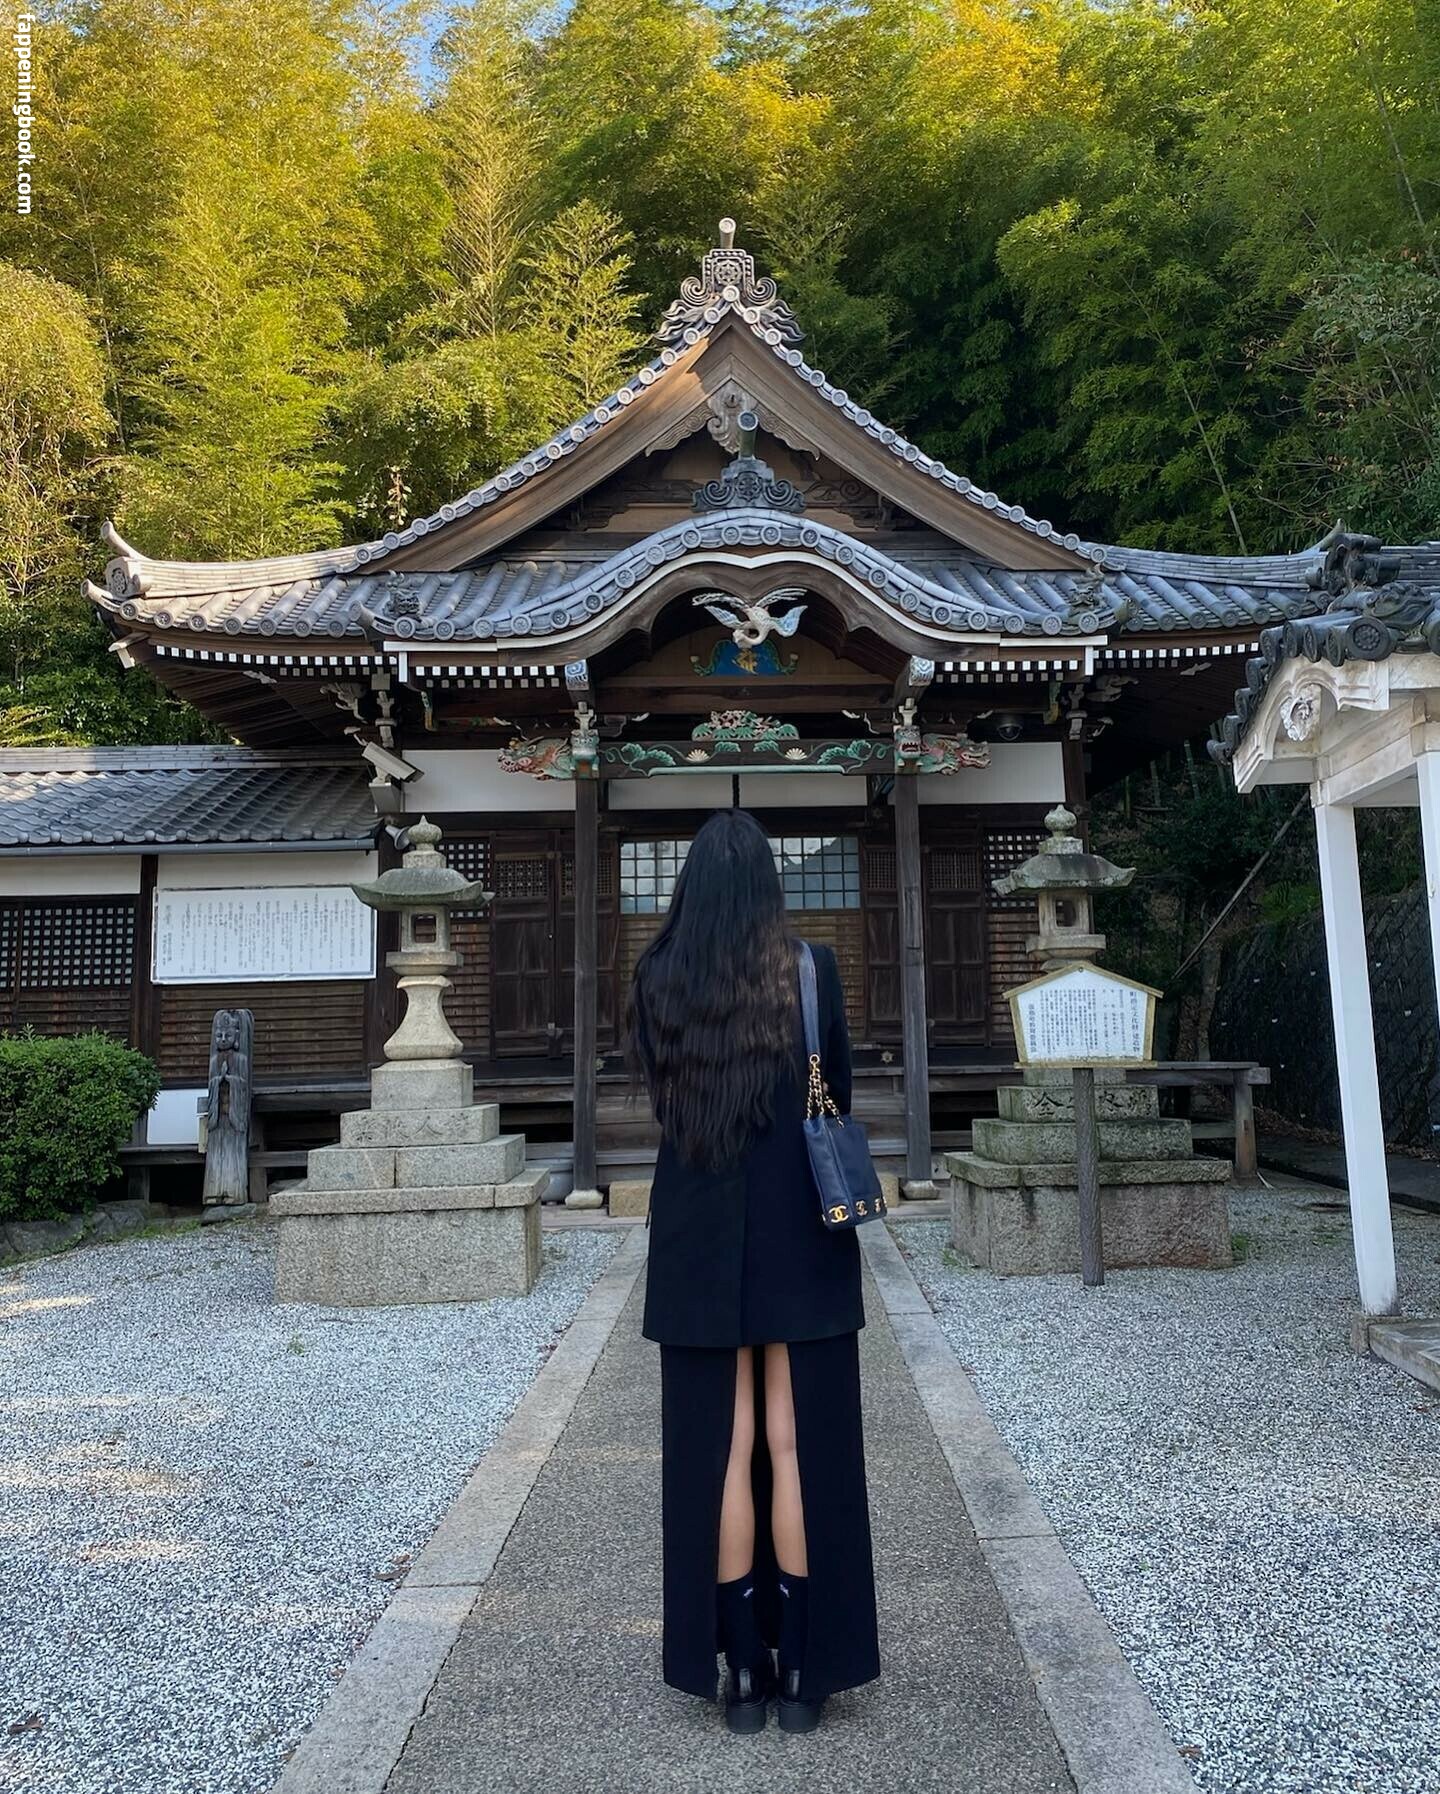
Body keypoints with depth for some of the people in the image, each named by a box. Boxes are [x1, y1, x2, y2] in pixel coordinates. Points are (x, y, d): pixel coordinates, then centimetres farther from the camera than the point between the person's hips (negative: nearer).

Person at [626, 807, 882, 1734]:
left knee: (718, 1452, 10)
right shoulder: (812, 966, -7)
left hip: (700, 1237, 1)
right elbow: (839, 1093, 1)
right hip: (799, 1235, -1)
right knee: (801, 1447, 9)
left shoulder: (659, 977, -3)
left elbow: (657, 1094, 8)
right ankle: (805, 1669, 18)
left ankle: (742, 1672, 19)